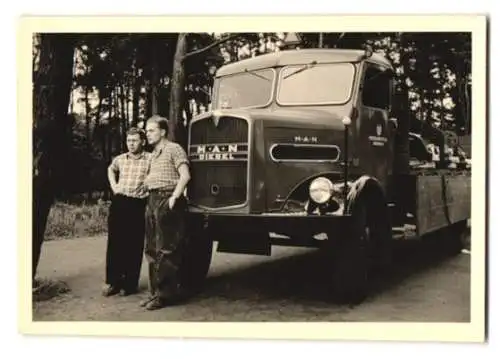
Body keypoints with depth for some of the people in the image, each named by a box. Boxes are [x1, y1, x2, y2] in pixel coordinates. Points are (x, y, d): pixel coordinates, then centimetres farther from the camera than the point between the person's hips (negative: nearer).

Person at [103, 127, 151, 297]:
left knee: (134, 245, 1)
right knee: (114, 243, 6)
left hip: (138, 205, -4)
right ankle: (113, 282, 16)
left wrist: (148, 190, -9)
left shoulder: (150, 159, -5)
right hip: (119, 203, 4)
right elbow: (111, 169, 32)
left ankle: (130, 284, 11)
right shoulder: (120, 159, 11)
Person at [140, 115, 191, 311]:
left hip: (167, 201, -9)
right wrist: (145, 183, 15)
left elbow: (185, 175, -16)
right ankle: (155, 291, 18)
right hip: (153, 200, 9)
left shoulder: (174, 149, -6)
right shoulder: (153, 154, 19)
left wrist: (174, 197, -21)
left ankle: (166, 293, -2)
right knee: (152, 249, 10)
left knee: (166, 250, -6)